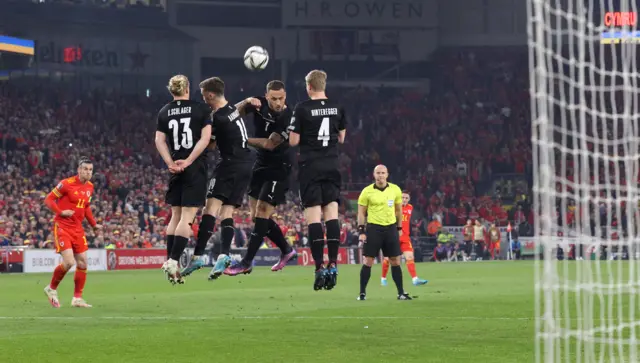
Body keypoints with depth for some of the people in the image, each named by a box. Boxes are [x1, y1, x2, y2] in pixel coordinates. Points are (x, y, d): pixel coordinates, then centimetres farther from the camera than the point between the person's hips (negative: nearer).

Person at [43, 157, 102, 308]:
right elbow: (48, 200, -10)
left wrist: (94, 224, 12)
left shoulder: (90, 187, 7)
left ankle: (77, 298, 14)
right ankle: (52, 288, 8)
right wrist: (61, 212, -24)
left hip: (77, 228, 7)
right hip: (62, 226, -7)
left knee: (82, 263, 4)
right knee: (69, 262, -17)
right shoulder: (67, 184, -14)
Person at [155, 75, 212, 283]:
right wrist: (188, 161, -10)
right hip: (196, 168, -4)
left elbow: (159, 140, -1)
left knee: (175, 216, 13)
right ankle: (173, 261, -16)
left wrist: (171, 163, -6)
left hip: (176, 169, 4)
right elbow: (206, 137, -9)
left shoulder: (164, 112, 6)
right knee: (187, 217, -5)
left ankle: (170, 261, 11)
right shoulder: (200, 109, -1)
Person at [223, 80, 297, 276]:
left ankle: (246, 263, -10)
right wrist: (247, 102, -25)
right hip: (260, 165, 7)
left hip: (278, 168, -7)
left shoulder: (288, 117, -21)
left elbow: (270, 144, -20)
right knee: (256, 215, 8)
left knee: (261, 213, -12)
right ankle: (287, 250, 25)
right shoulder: (260, 104, -4)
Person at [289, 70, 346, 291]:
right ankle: (333, 265, -3)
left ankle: (320, 267, -9)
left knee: (313, 216, -4)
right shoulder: (337, 108, 6)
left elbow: (293, 141, -6)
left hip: (310, 167, -4)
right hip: (332, 166, 4)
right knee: (332, 213, 4)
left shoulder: (302, 109, -8)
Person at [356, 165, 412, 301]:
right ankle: (362, 293, 5)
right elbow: (361, 212, 0)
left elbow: (398, 210, 14)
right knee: (368, 261, -2)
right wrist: (361, 231, -6)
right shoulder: (367, 191, -5)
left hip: (391, 228, 3)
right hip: (373, 228, -3)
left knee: (395, 261, 4)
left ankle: (401, 293, 10)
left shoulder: (395, 190, 3)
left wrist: (399, 228, 14)